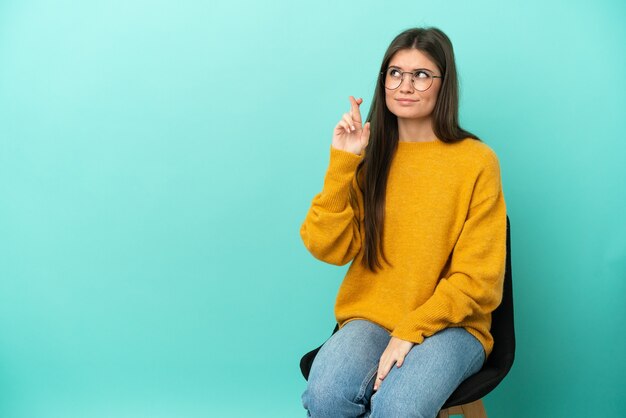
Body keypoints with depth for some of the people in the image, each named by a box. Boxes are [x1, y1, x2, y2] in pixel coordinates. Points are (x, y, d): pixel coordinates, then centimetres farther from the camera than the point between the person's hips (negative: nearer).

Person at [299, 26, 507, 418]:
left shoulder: (477, 161, -5)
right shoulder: (370, 157, 6)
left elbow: (477, 279, -6)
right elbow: (328, 248, -3)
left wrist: (410, 332, -15)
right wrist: (341, 163, -10)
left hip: (449, 325, -2)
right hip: (370, 318, 3)